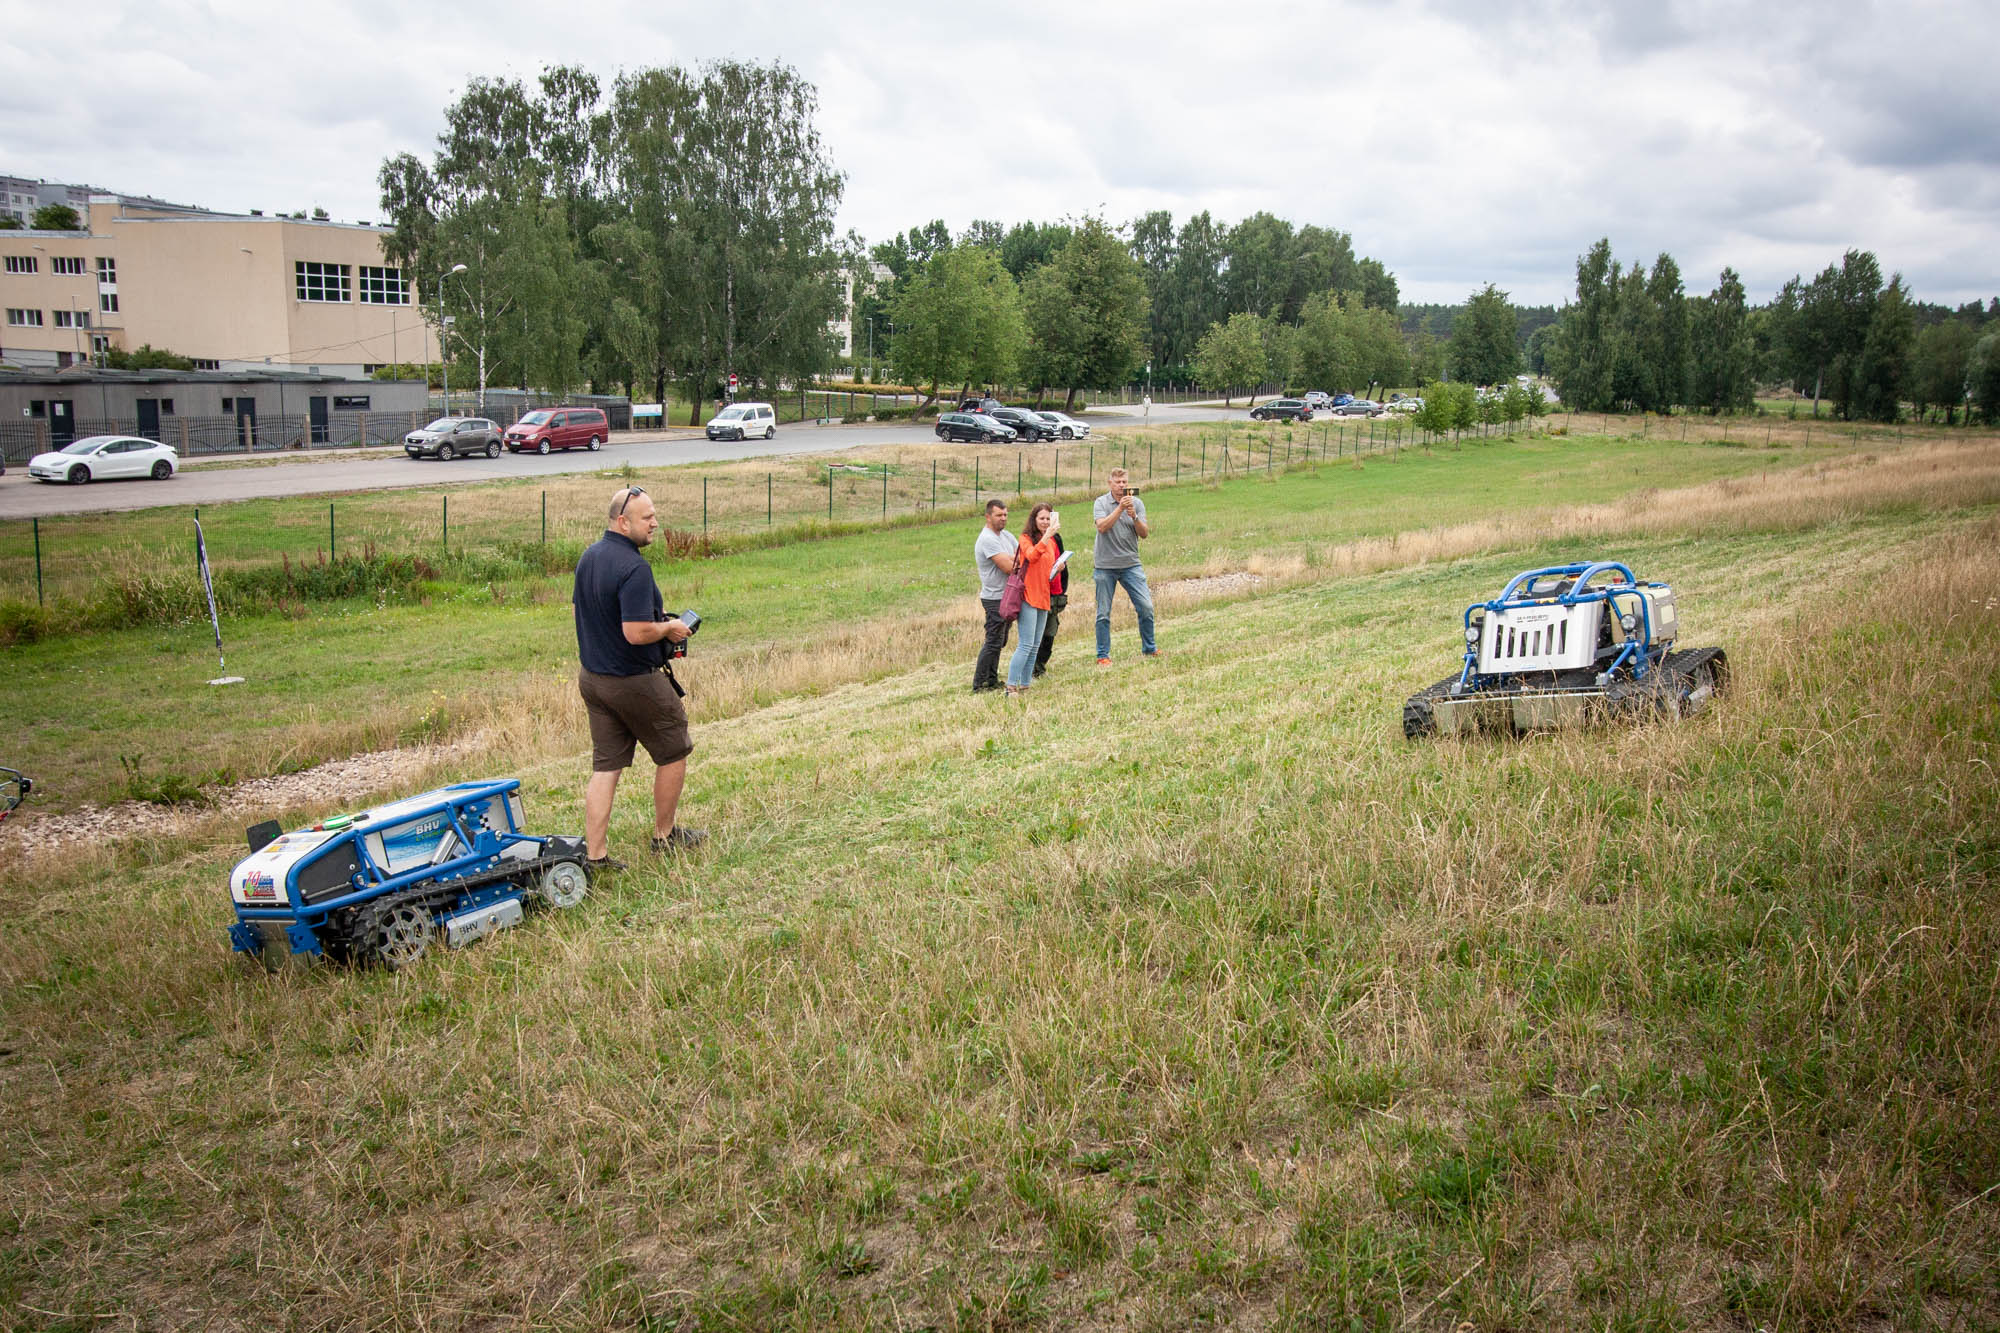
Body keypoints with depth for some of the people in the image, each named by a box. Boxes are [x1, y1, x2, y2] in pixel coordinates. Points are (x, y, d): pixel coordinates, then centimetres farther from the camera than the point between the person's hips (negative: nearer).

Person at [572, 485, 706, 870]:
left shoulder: (589, 556, 6)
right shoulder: (633, 567, -24)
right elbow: (637, 633, -30)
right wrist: (669, 629, -10)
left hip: (592, 676, 8)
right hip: (634, 680, -8)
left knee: (605, 766, 9)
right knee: (674, 752, 12)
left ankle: (594, 854, 7)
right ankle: (664, 835, 25)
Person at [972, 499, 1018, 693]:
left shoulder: (1006, 536, 14)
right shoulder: (987, 539, -17)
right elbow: (1009, 567, -22)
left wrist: (1011, 559, -14)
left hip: (1007, 597, 9)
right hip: (995, 598, -9)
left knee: (998, 641, 14)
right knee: (993, 642, -8)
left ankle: (991, 680, 22)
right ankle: (979, 684, -4)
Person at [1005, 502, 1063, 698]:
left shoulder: (1051, 542, 16)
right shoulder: (1026, 538, -6)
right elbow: (1031, 555, -28)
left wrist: (1058, 568, 7)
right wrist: (1047, 536, -37)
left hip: (1043, 597, 8)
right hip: (1028, 596, -8)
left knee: (1035, 646, 10)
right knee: (1026, 645, -13)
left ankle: (1024, 686, 17)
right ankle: (1011, 687, -10)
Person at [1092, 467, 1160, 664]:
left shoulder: (1137, 503, 5)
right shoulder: (1101, 503, -1)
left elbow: (1144, 533, -2)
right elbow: (1102, 526, -18)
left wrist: (1134, 516, -18)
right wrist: (1120, 507, -22)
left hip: (1131, 563, 2)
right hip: (1105, 565, -2)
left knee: (1146, 607, -3)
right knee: (1103, 613, 2)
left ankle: (1149, 648, 14)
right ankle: (1103, 655, 12)